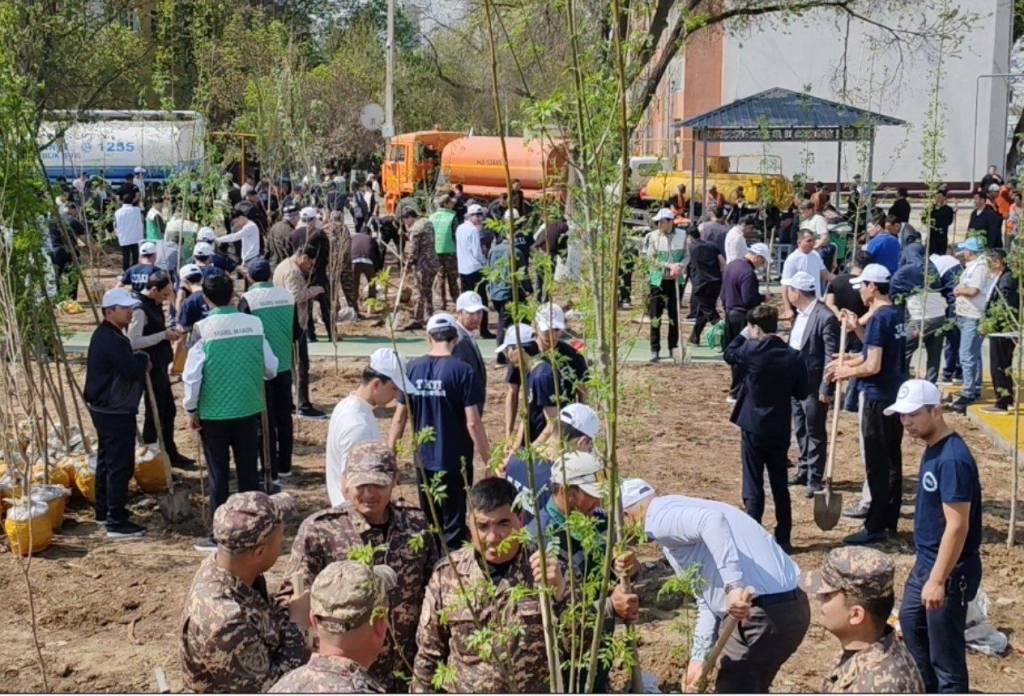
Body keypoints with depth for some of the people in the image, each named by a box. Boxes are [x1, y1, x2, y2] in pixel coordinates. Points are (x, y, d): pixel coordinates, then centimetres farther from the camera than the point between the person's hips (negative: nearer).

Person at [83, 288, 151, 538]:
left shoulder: (105, 335, 11)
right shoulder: (112, 339, -23)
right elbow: (133, 370, -25)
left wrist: (138, 362, -1)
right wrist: (143, 358, -6)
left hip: (105, 409, 11)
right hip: (116, 412, -11)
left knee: (107, 461, 21)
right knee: (120, 466, -7)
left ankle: (103, 510, 33)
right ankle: (117, 522, -4)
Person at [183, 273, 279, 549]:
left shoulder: (203, 329, -12)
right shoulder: (254, 324, -3)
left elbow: (192, 375, -12)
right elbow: (271, 368, 3)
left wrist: (191, 409, 0)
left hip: (214, 412, -3)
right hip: (248, 409, 3)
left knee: (218, 474, 6)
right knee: (248, 471, 12)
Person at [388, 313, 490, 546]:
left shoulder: (413, 368, 0)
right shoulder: (462, 371, -12)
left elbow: (400, 417, 3)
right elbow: (472, 423, -14)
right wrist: (489, 461, -7)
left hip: (423, 460, 4)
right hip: (455, 462, -4)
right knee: (453, 525, 4)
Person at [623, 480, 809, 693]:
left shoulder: (660, 520, -6)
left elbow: (711, 521, -29)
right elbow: (707, 599, 24)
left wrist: (733, 585, -32)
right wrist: (699, 657, 22)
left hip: (764, 613, -9)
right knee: (749, 689, 27)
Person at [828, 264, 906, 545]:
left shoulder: (878, 318, -19)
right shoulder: (897, 314, 8)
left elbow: (873, 366, -22)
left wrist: (847, 372, -6)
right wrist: (857, 328, 11)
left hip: (877, 399, -9)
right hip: (896, 396, 9)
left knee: (876, 465, -3)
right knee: (892, 461, 14)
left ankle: (875, 527, 3)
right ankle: (890, 521, 23)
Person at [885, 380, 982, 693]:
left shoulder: (953, 459, -25)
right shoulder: (931, 449, 5)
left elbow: (957, 527, -27)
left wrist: (938, 580, -28)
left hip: (950, 569, -11)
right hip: (927, 561, 11)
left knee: (945, 653, -1)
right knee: (911, 620, 28)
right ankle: (928, 690, 47)